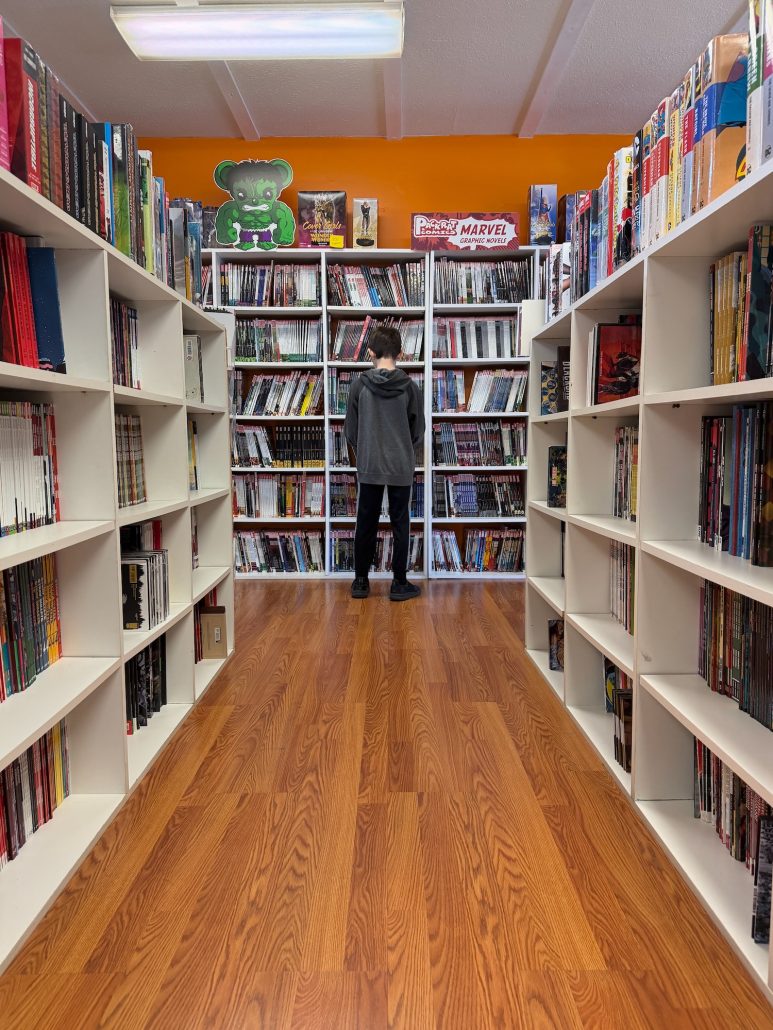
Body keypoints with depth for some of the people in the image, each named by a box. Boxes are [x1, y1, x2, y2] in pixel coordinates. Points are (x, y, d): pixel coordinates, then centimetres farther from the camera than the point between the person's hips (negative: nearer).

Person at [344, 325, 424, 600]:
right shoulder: (409, 386, -6)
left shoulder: (360, 384, -5)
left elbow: (350, 429, 1)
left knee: (366, 524, 10)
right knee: (400, 524, 7)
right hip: (401, 467, -1)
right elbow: (418, 430, 1)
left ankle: (360, 581, 18)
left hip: (369, 466, 1)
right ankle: (399, 583, 12)